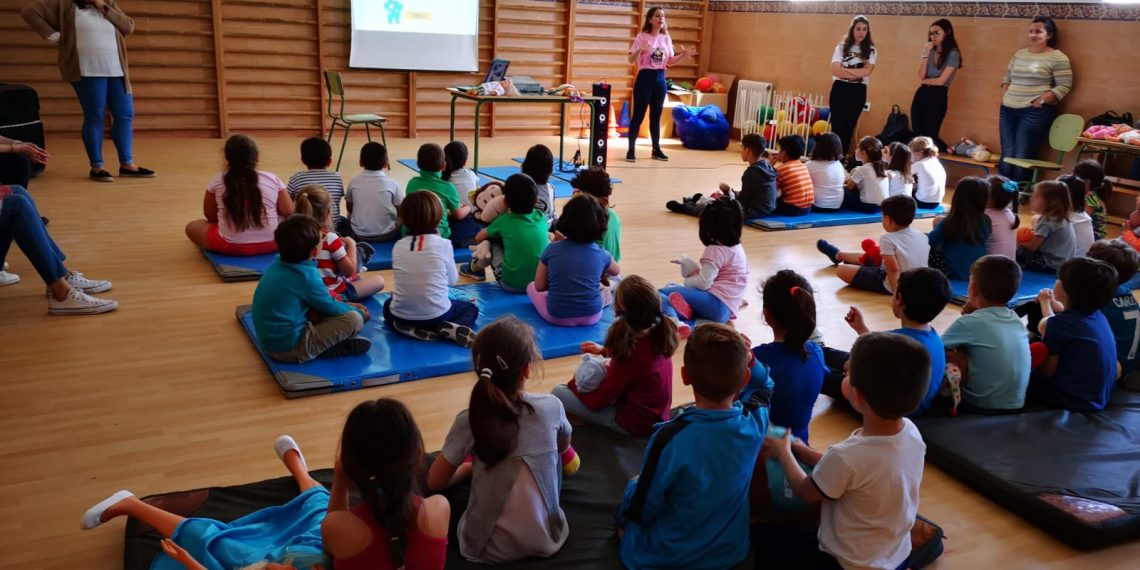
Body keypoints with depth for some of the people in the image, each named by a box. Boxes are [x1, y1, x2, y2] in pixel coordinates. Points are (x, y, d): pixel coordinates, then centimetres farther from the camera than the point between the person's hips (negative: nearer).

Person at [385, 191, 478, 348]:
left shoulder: (398, 246, -2)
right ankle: (451, 329, -4)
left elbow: (408, 279, 5)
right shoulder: (443, 244, -9)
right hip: (436, 315, -2)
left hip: (402, 316, 2)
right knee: (471, 308, 28)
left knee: (388, 306, 38)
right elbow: (452, 280, 5)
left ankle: (409, 329, 6)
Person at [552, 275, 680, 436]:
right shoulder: (659, 334, -13)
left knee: (559, 393, -7)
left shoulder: (630, 352, -33)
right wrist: (604, 350, 13)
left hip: (636, 422, -7)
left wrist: (574, 383, -1)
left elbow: (596, 401, -19)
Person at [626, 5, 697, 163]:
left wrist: (684, 55, -2)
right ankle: (631, 150, 4)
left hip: (660, 78, 5)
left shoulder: (666, 38, 8)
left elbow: (670, 62, 13)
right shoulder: (642, 37, -7)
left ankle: (656, 149, 20)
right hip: (645, 77, -5)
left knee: (656, 116, 12)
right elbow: (631, 60, -13)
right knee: (638, 115, -3)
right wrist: (640, 50, -31)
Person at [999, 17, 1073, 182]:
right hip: (1009, 110, 6)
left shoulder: (1057, 58, -4)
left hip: (1035, 112, -5)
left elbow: (1064, 86, -7)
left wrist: (1041, 101, -15)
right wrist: (1004, 97, 7)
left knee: (1022, 157, -5)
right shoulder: (1019, 54, 14)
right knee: (1006, 155, 4)